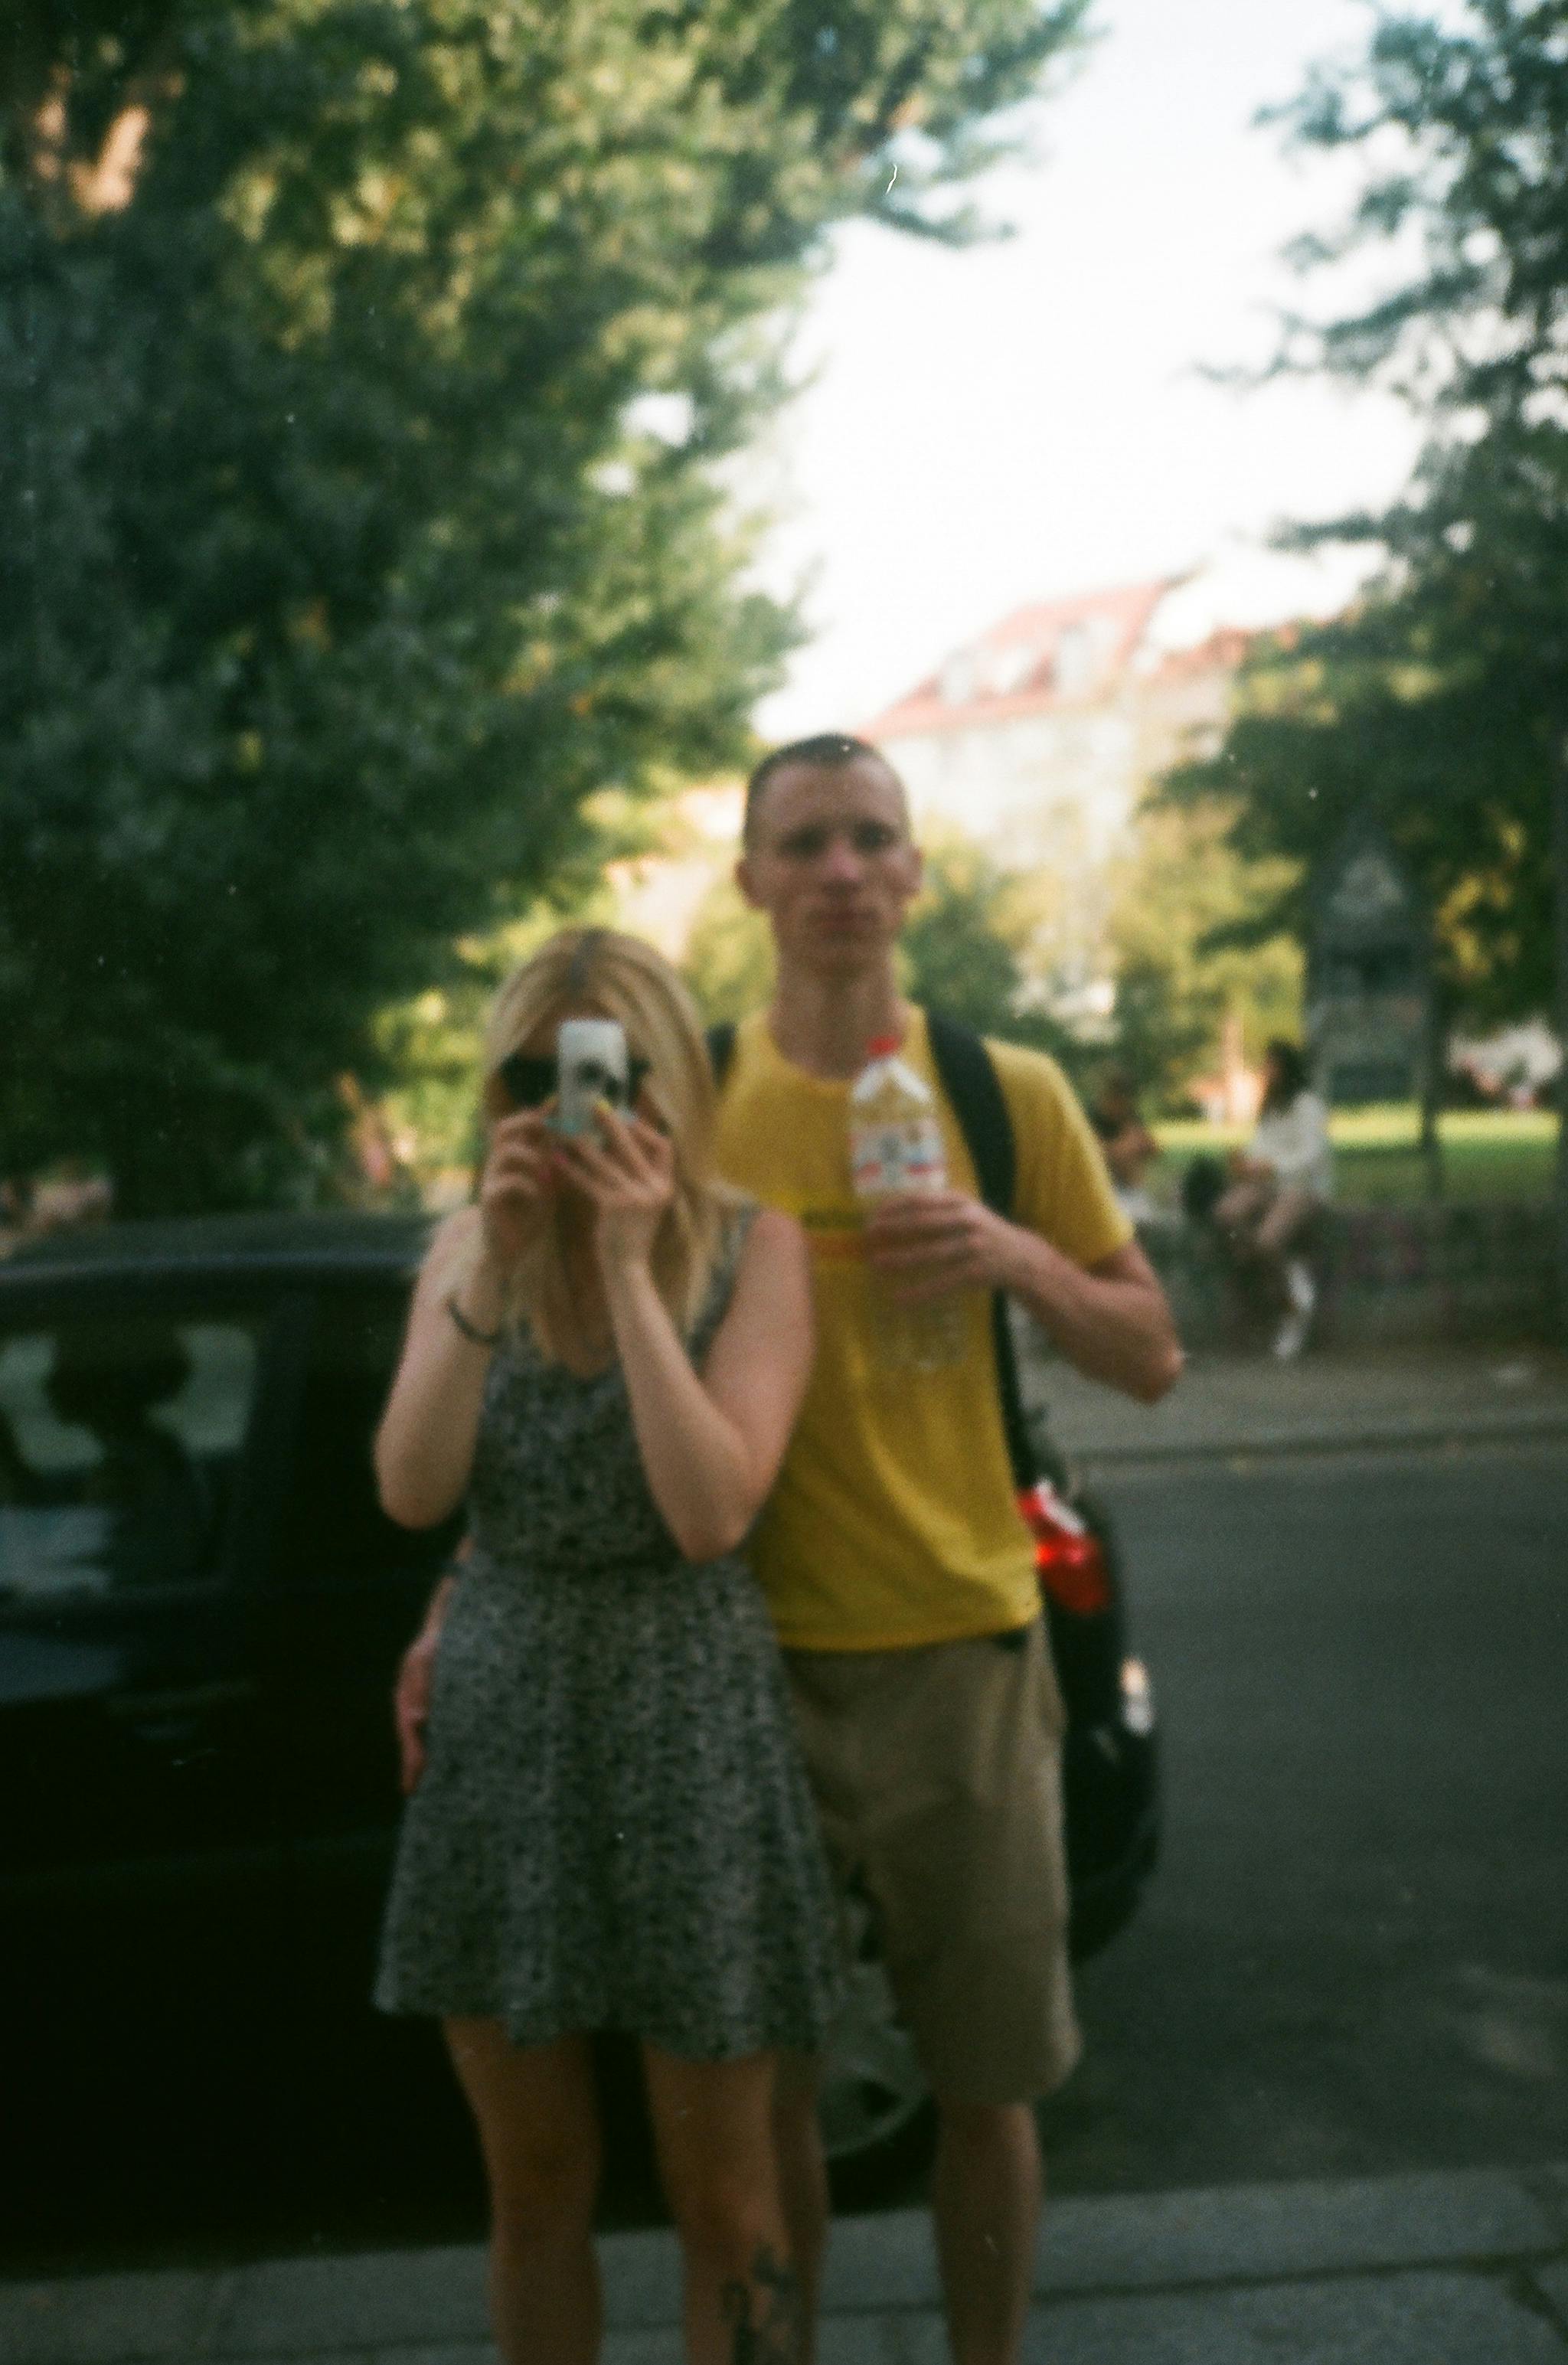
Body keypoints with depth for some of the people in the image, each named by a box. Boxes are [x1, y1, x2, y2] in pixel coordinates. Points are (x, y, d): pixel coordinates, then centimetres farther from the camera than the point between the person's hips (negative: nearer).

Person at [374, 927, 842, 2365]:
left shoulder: (752, 1248, -8)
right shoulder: (473, 1247, 3)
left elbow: (712, 1509, -20)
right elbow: (412, 1491, -9)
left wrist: (629, 1267, -21)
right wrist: (492, 1270, -17)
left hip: (689, 1721, -3)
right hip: (499, 1719, 3)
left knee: (722, 2200, 9)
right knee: (534, 2185, 16)